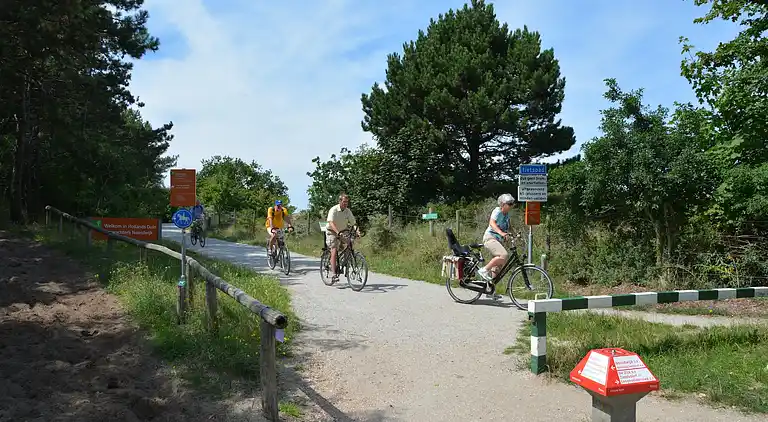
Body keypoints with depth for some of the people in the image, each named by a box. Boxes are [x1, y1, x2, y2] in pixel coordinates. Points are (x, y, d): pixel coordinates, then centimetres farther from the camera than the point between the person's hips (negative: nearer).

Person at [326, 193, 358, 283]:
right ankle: (334, 274, -21)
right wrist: (337, 232, -47)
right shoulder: (333, 210, -18)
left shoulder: (348, 211, -2)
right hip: (332, 232, -5)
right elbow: (331, 223, -31)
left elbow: (353, 222, -3)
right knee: (334, 250, -18)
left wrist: (357, 231, -23)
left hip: (343, 232, 6)